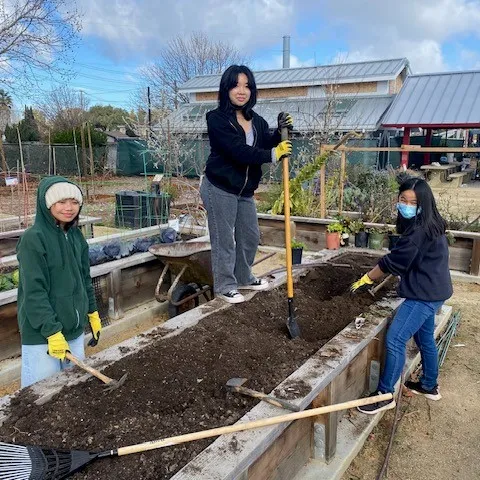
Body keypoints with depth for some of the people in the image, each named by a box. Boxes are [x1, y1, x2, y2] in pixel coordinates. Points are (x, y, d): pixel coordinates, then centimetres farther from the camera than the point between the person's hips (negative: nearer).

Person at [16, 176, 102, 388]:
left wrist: (92, 313, 18)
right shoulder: (33, 238, -15)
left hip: (74, 328, 7)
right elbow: (34, 292, -18)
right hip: (41, 333, -6)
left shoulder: (76, 235, 6)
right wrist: (52, 332, -20)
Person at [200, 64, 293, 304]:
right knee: (224, 240, 1)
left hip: (245, 190, 8)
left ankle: (244, 278, 37)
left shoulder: (256, 120, 8)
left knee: (250, 236, 17)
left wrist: (281, 131, -12)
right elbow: (238, 151, -24)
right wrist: (273, 155, -20)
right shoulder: (217, 118, -15)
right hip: (219, 188, -8)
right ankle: (225, 286, 18)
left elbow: (267, 145, 6)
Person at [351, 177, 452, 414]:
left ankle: (385, 395, 1)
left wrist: (366, 279, -11)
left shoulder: (420, 230, -23)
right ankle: (429, 386, 40)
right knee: (425, 338, 23)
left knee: (395, 339, -9)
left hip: (425, 293, -11)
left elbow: (394, 260, -20)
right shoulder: (427, 224, 8)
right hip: (431, 290, 11)